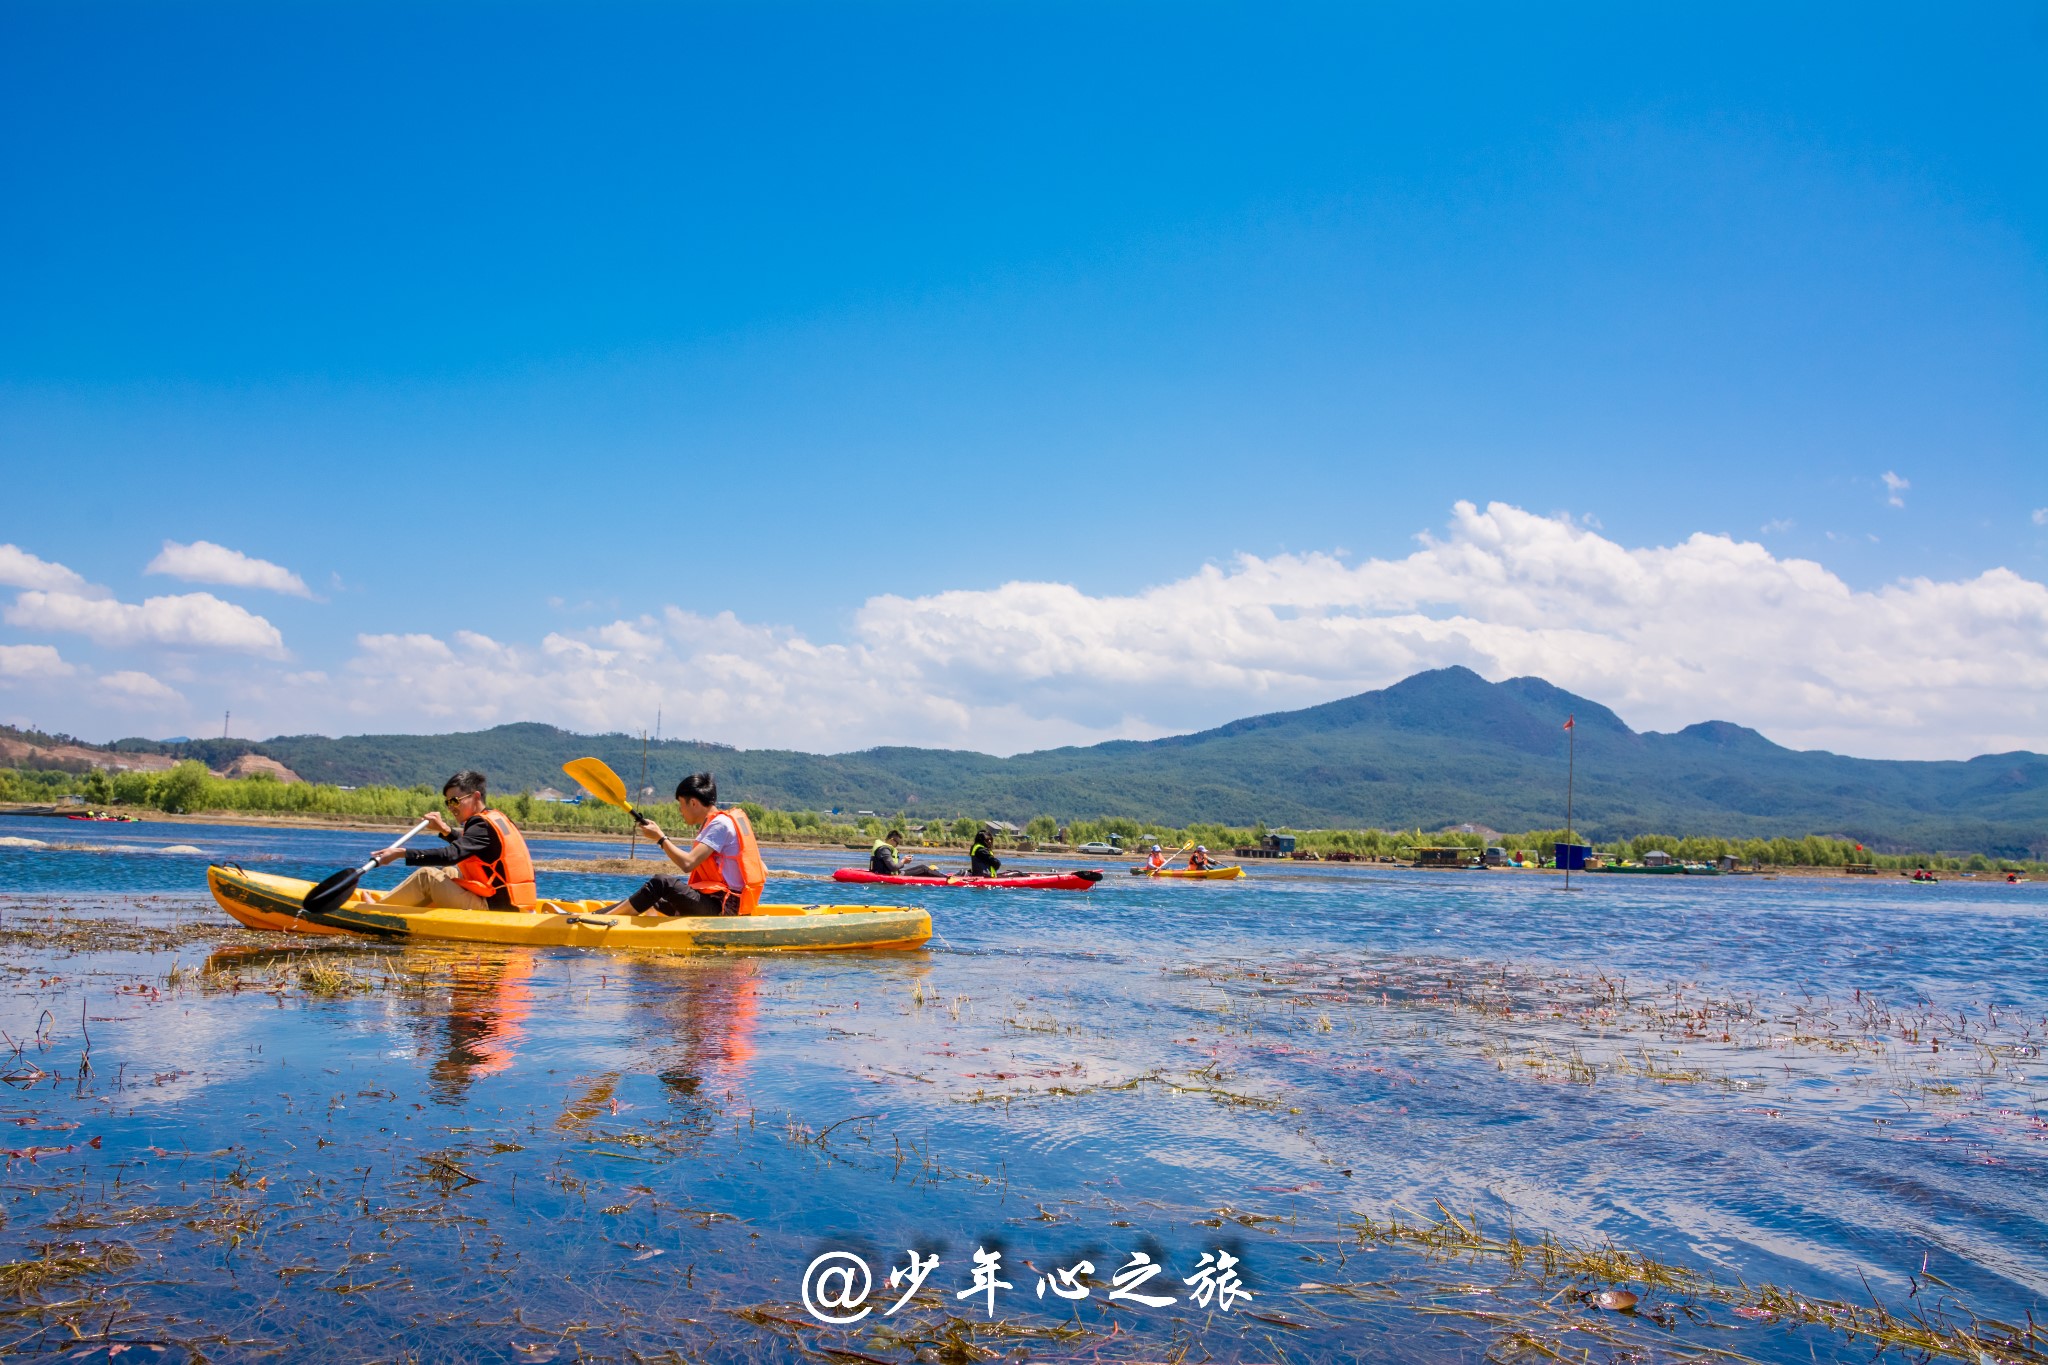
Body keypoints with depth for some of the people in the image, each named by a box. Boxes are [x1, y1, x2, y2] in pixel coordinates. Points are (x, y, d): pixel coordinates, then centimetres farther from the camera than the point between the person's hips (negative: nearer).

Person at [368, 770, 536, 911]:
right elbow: (465, 843, 31)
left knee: (426, 876, -2)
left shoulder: (483, 825, -15)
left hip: (493, 907, -9)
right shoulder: (496, 818, 13)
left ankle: (379, 908, 12)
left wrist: (401, 853, -25)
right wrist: (444, 829, 16)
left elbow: (451, 855, -26)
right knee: (448, 872, 21)